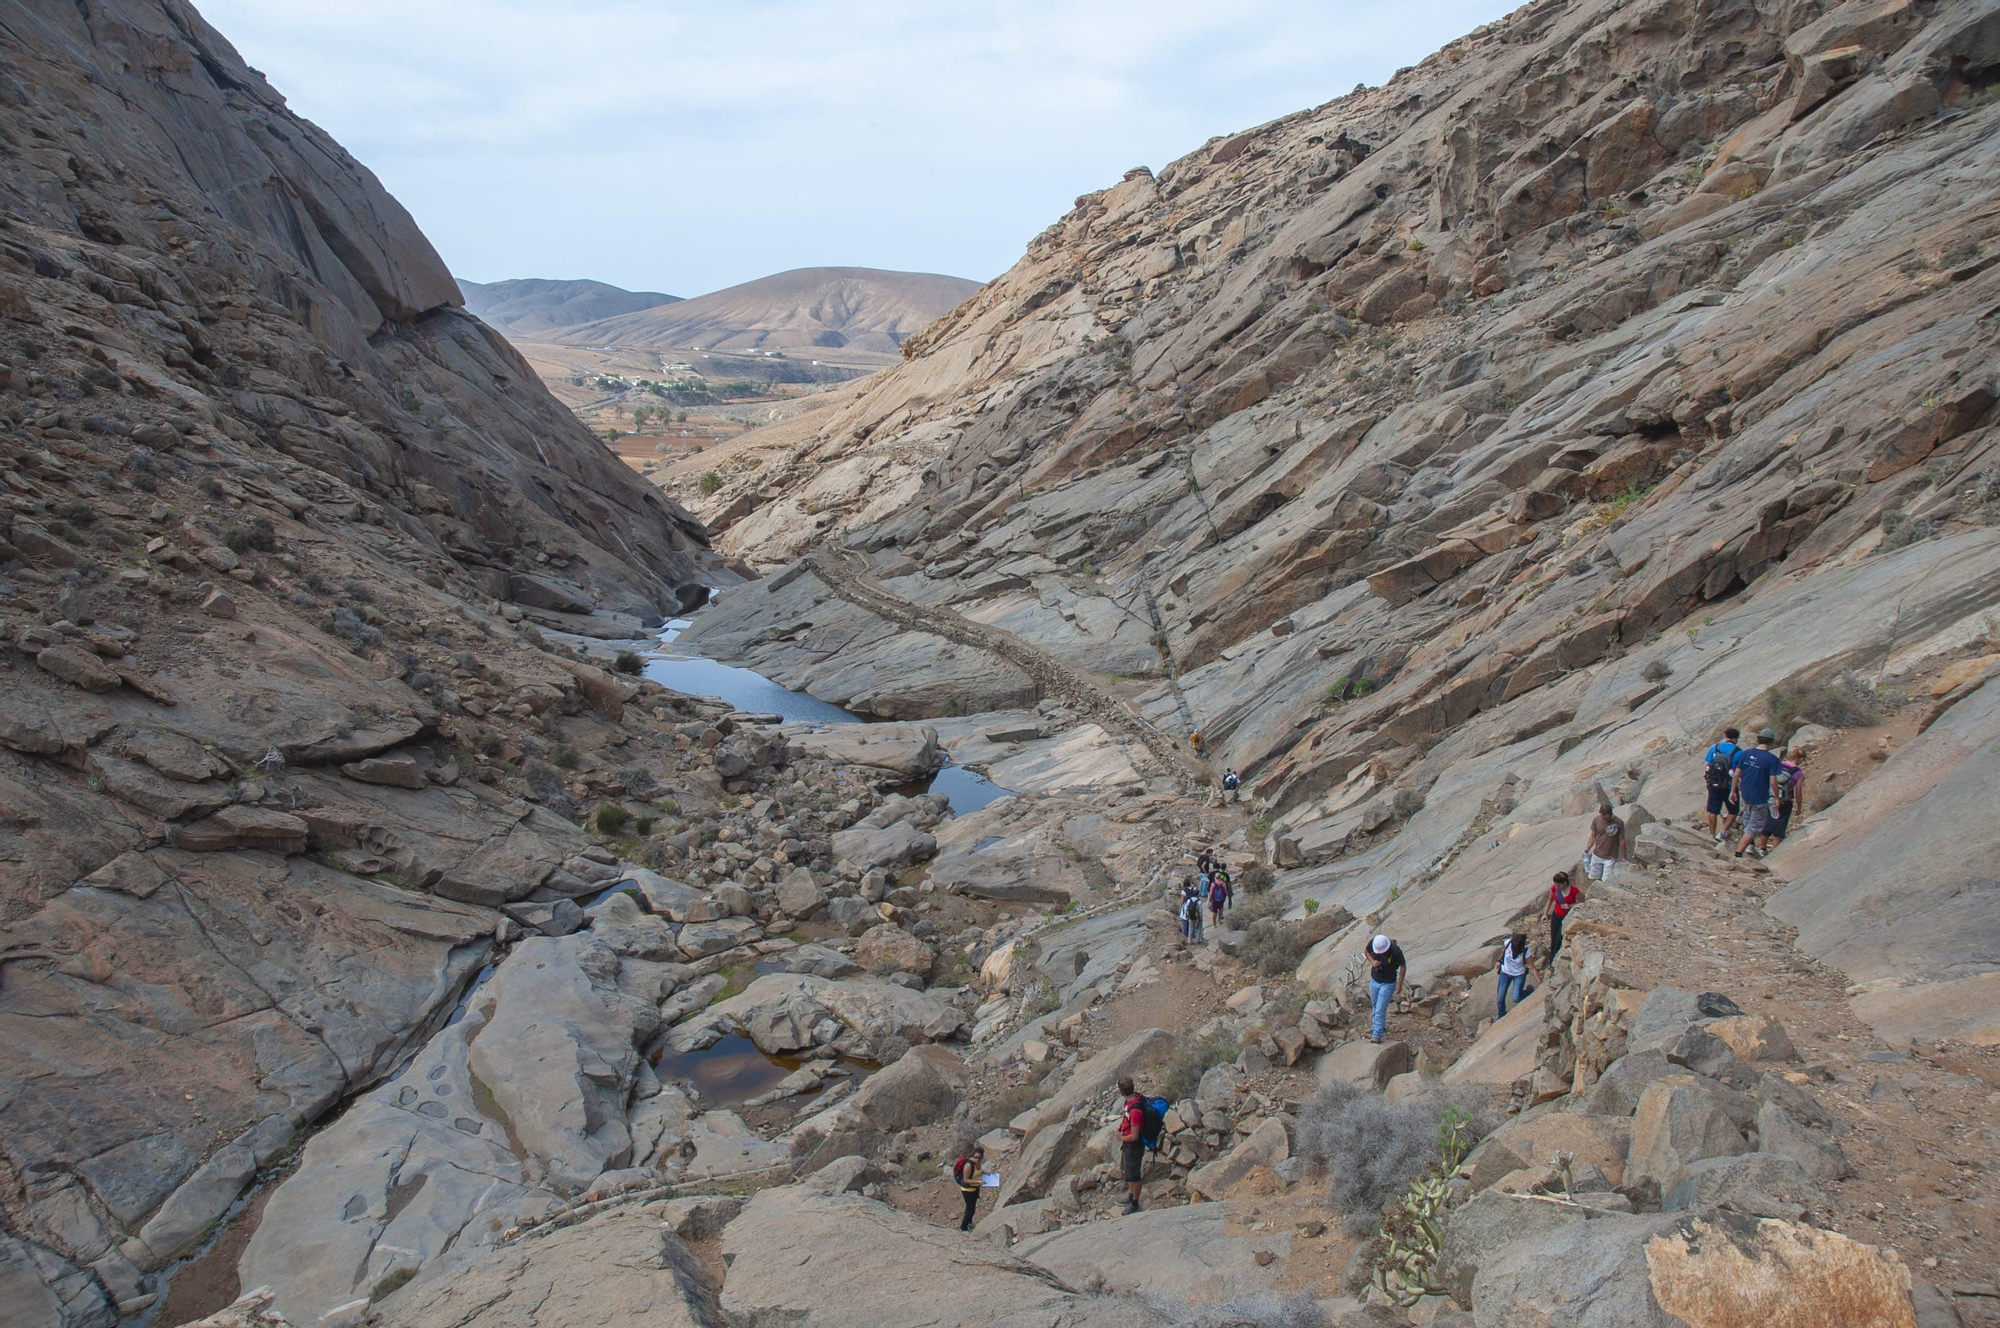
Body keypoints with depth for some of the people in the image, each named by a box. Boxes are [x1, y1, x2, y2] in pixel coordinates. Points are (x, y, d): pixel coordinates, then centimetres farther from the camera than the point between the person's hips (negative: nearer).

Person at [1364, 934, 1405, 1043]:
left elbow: (1403, 966, -14)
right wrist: (1372, 961, -18)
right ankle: (1378, 1025, 44)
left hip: (1388, 984, -5)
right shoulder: (1372, 944, -20)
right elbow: (1367, 952, 3)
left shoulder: (1395, 951, -30)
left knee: (1380, 1010, -4)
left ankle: (1377, 1034, 7)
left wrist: (1399, 984, -11)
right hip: (1374, 980, 5)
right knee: (1375, 1006, 22)